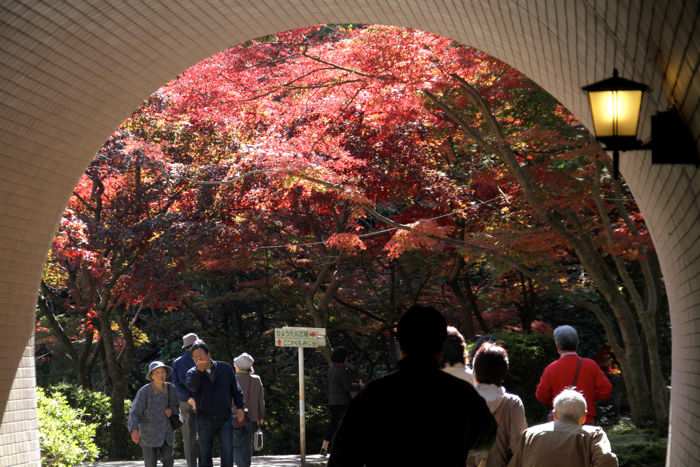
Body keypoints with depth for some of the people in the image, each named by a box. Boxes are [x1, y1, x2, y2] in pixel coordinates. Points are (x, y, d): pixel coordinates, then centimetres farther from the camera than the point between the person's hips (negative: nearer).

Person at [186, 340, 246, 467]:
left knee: (227, 453, -6)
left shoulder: (225, 368, 5)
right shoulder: (192, 373, 2)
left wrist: (240, 407, 2)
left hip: (225, 418, 0)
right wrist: (199, 370, -28)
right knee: (205, 455, 5)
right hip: (204, 420, 0)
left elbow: (235, 389, 10)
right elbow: (192, 387, -20)